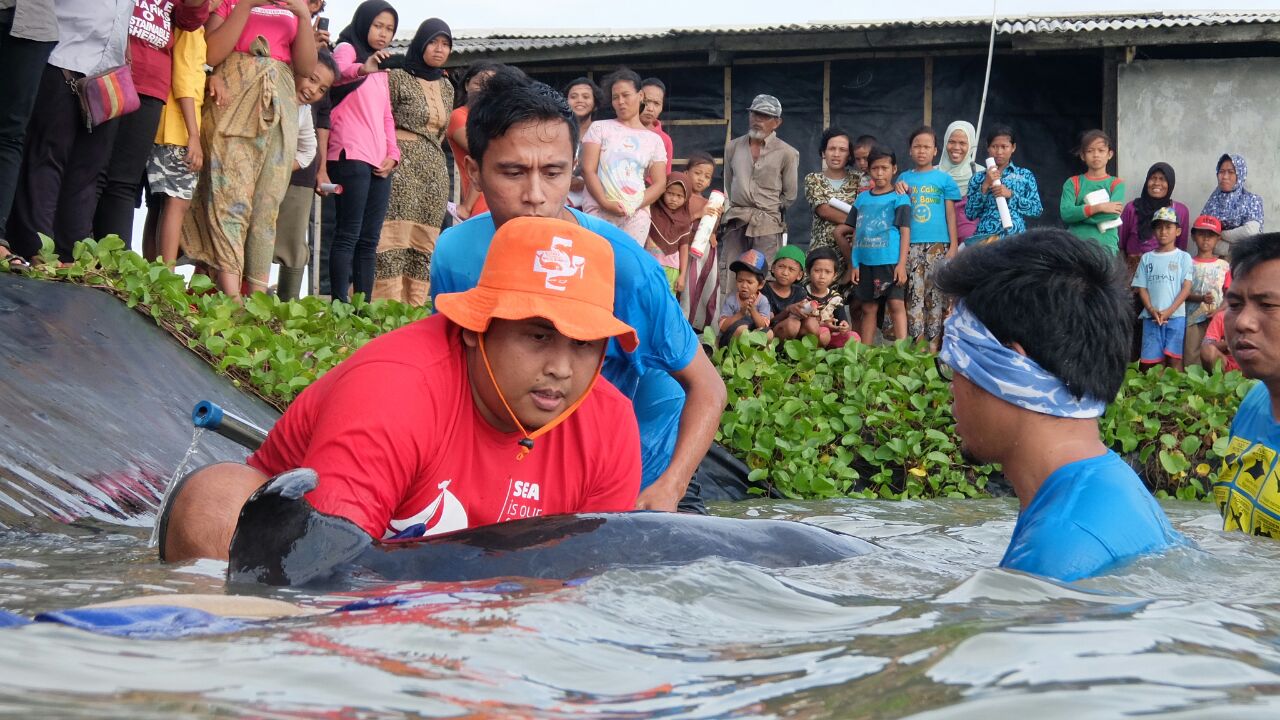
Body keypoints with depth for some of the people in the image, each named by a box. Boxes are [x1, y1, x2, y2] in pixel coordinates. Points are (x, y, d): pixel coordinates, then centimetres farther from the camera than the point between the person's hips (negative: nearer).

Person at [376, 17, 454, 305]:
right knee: (394, 242, -13)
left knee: (424, 247, 2)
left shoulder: (446, 86, 17)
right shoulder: (398, 77, -1)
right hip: (401, 167, -6)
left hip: (435, 171, 6)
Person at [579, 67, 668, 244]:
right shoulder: (599, 128, 9)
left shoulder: (654, 140, 14)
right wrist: (605, 203, -15)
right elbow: (588, 170, 0)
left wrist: (632, 207, -9)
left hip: (636, 216, 2)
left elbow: (659, 183, 7)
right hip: (598, 212, -1)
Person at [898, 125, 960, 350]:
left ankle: (934, 344, 3)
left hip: (937, 244, -1)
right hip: (911, 245, 2)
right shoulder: (904, 178, 11)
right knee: (914, 295, -1)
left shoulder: (944, 179, 5)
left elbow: (950, 213, 4)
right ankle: (917, 344, 1)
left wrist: (953, 245, 0)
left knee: (935, 295, 0)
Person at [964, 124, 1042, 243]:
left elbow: (1037, 209, 3)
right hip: (985, 237, 0)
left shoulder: (1025, 175, 9)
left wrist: (1011, 194, -8)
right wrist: (985, 186, -7)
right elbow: (970, 214, 3)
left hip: (1015, 236, 0)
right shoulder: (978, 178, 10)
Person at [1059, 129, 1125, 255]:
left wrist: (1077, 213, -7)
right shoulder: (1073, 183, 11)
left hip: (1106, 244, -1)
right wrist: (1098, 208, -14)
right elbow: (1065, 213, -5)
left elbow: (1113, 213, -9)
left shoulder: (1116, 184, 9)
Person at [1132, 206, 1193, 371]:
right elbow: (1142, 288, 8)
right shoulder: (1147, 258, 12)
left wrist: (1169, 311, -11)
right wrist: (1151, 310, -9)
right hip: (1151, 316, 2)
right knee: (1152, 361, -1)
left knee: (1174, 358, -7)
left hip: (1176, 315, -2)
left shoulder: (1183, 257, 5)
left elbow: (1186, 288, -1)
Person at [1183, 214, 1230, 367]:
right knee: (1191, 359, -5)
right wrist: (1201, 298, -16)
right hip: (1193, 318, 0)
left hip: (1216, 318, 0)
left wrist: (1218, 311, -11)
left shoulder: (1224, 266, 8)